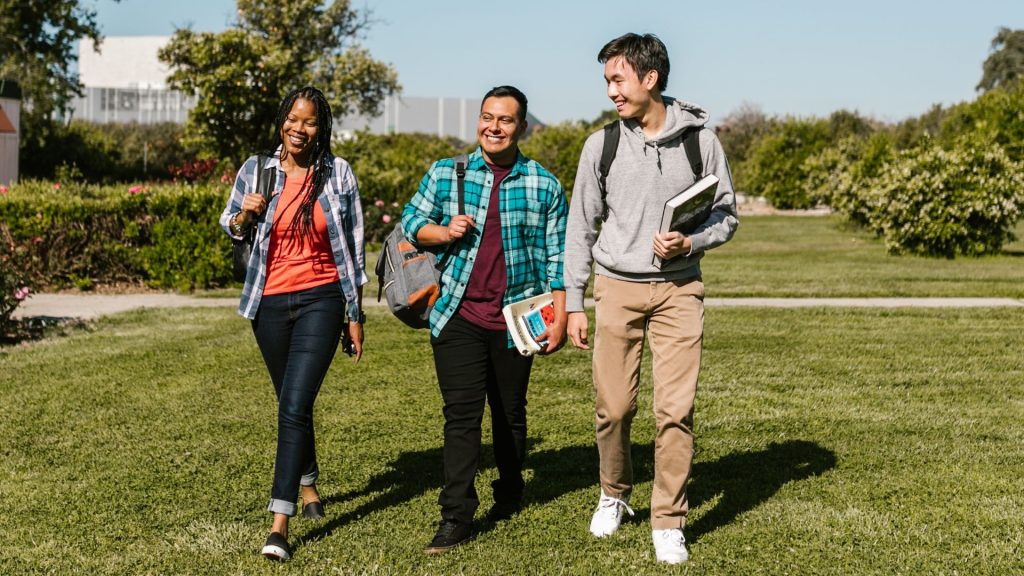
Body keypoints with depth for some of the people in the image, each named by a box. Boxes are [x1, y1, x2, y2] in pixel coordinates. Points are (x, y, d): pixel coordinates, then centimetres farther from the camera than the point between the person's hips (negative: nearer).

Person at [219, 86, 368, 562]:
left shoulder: (337, 174, -2)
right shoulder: (256, 170, 1)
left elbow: (353, 248, 3)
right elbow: (229, 225, 15)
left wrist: (355, 314, 3)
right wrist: (245, 215, -10)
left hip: (321, 300, -3)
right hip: (271, 303, 3)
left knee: (295, 406, -14)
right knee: (291, 403, 18)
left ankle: (280, 523, -15)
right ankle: (308, 484, 42)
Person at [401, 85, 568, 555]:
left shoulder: (545, 187, 1)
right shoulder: (444, 174, 3)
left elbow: (556, 258, 2)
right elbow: (411, 221, 11)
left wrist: (559, 318, -3)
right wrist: (443, 232, -10)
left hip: (515, 320, 0)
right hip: (458, 317, 0)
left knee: (509, 413, 14)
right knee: (461, 415, -6)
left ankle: (509, 494, 34)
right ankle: (456, 517, -5)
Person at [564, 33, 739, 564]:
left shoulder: (700, 139, -1)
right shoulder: (601, 144, 2)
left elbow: (726, 215, 6)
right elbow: (581, 227, 7)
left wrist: (690, 244, -14)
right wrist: (573, 304, 4)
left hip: (678, 289, -1)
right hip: (617, 287, 1)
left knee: (675, 410, -5)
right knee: (613, 406, 3)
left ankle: (668, 523, 8)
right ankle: (614, 495, 29)